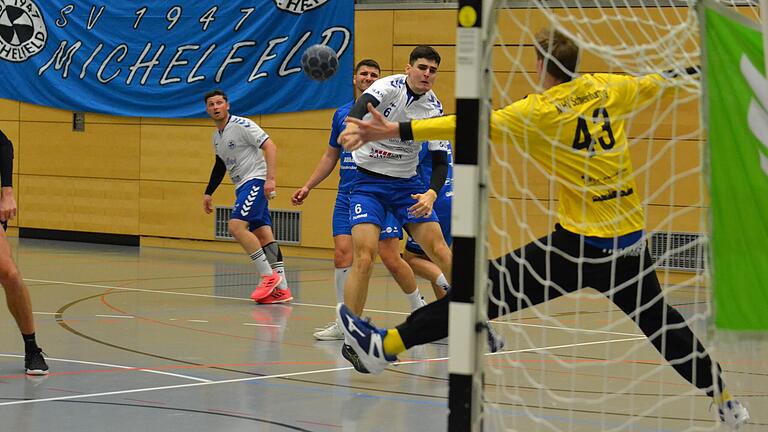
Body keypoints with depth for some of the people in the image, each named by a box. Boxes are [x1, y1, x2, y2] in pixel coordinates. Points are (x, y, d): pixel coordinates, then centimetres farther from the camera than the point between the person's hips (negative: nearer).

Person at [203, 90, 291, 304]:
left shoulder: (242, 125, -11)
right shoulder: (217, 136, 16)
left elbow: (270, 146, -17)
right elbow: (220, 166, 30)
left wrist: (270, 178, -24)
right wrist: (208, 193, 29)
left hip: (256, 181, -9)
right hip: (243, 187, 9)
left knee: (236, 225, -21)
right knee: (263, 234, 2)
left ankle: (269, 276, -17)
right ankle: (281, 288, -1)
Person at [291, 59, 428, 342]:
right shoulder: (342, 114, 15)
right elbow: (331, 155, 23)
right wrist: (308, 186, 19)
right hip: (347, 198, 4)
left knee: (390, 258, -6)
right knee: (342, 255, -6)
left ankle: (420, 309, 15)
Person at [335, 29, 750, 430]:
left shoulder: (538, 111, -9)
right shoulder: (605, 88, 4)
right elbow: (656, 81, 24)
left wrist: (394, 131, -17)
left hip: (580, 245, -5)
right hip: (632, 243, 5)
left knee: (490, 287, -4)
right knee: (660, 322, 23)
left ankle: (385, 345, -4)